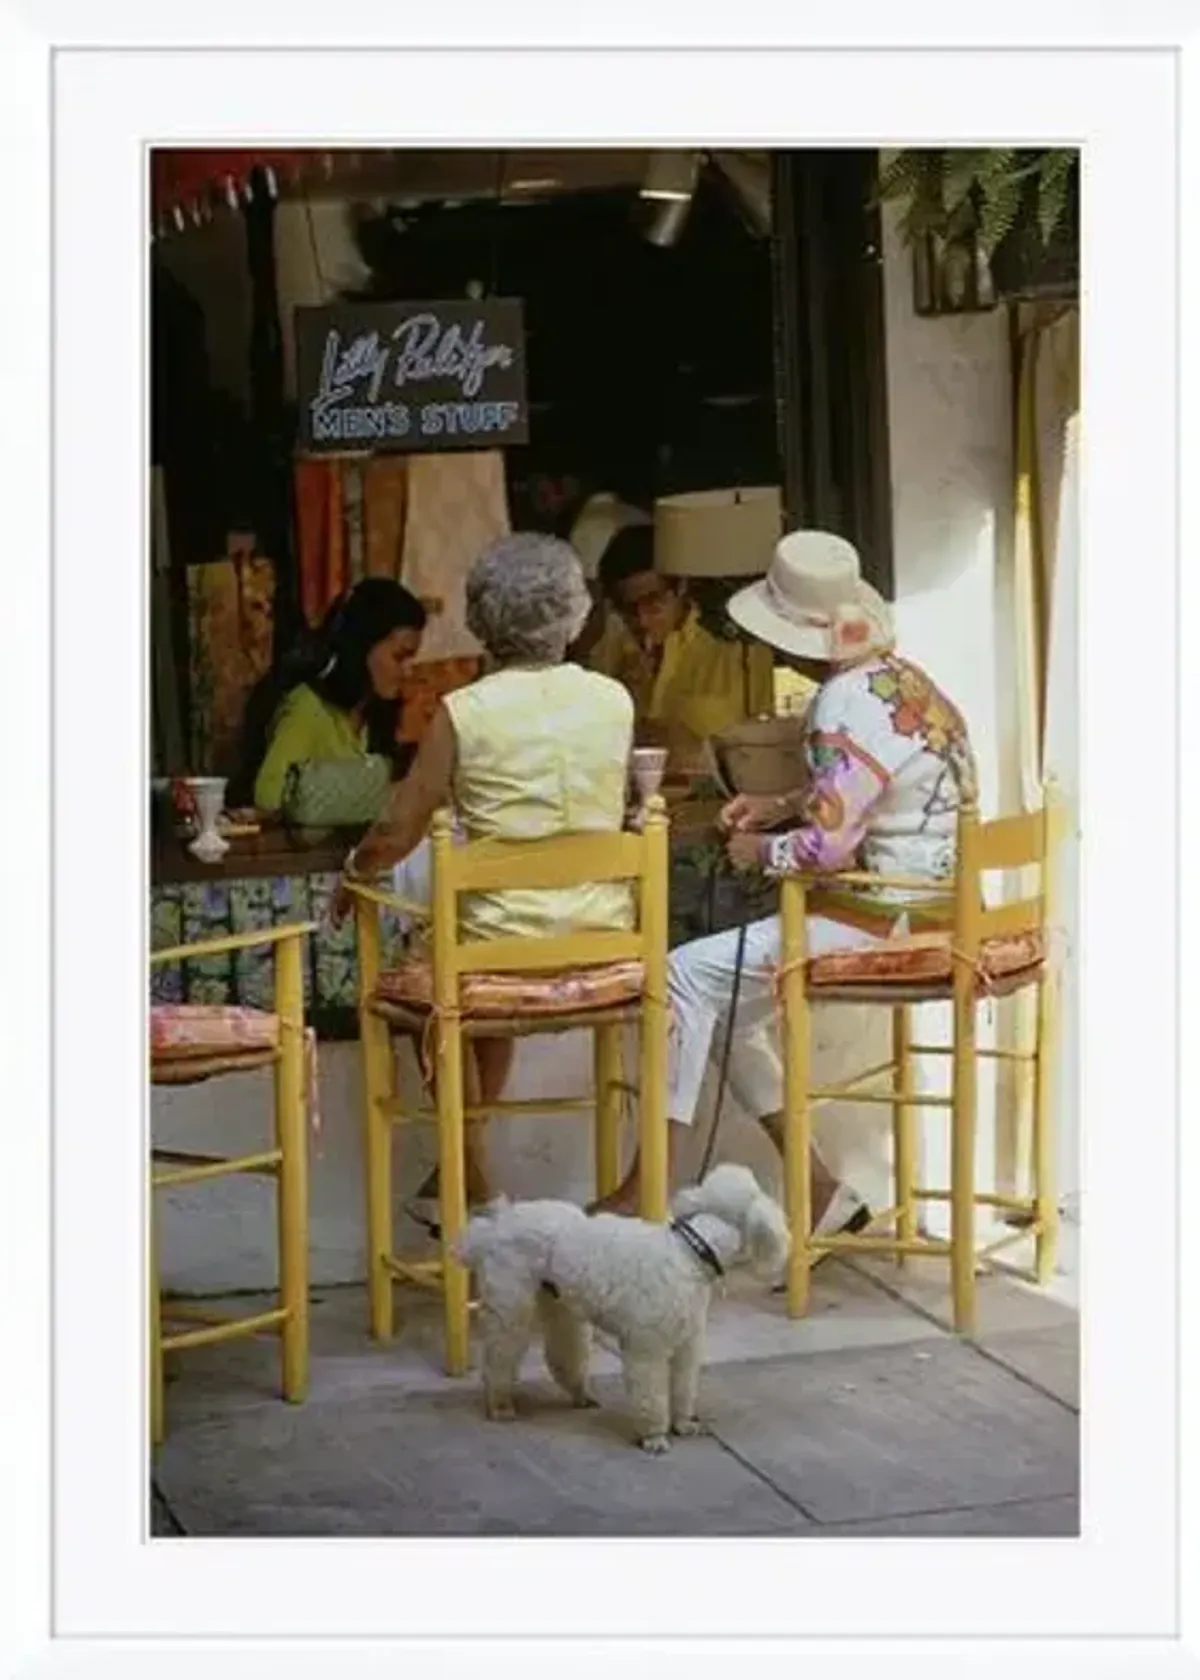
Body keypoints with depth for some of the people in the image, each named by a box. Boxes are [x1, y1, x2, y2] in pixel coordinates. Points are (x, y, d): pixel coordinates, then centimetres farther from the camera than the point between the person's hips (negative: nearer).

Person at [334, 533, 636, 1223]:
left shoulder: (464, 712, -11)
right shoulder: (615, 701, 0)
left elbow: (398, 835, -7)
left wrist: (352, 875, 15)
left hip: (506, 945, -4)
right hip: (605, 938, 4)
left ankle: (470, 1170, 33)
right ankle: (468, 1163, 42)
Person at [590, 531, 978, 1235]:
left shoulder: (852, 704, -20)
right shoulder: (896, 675, 11)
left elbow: (825, 845, -25)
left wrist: (762, 852, -6)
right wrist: (782, 805, 15)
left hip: (884, 918, -10)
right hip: (917, 905, 10)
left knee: (690, 976, -8)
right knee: (730, 993, 17)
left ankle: (643, 1195, -3)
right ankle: (820, 1192, 15)